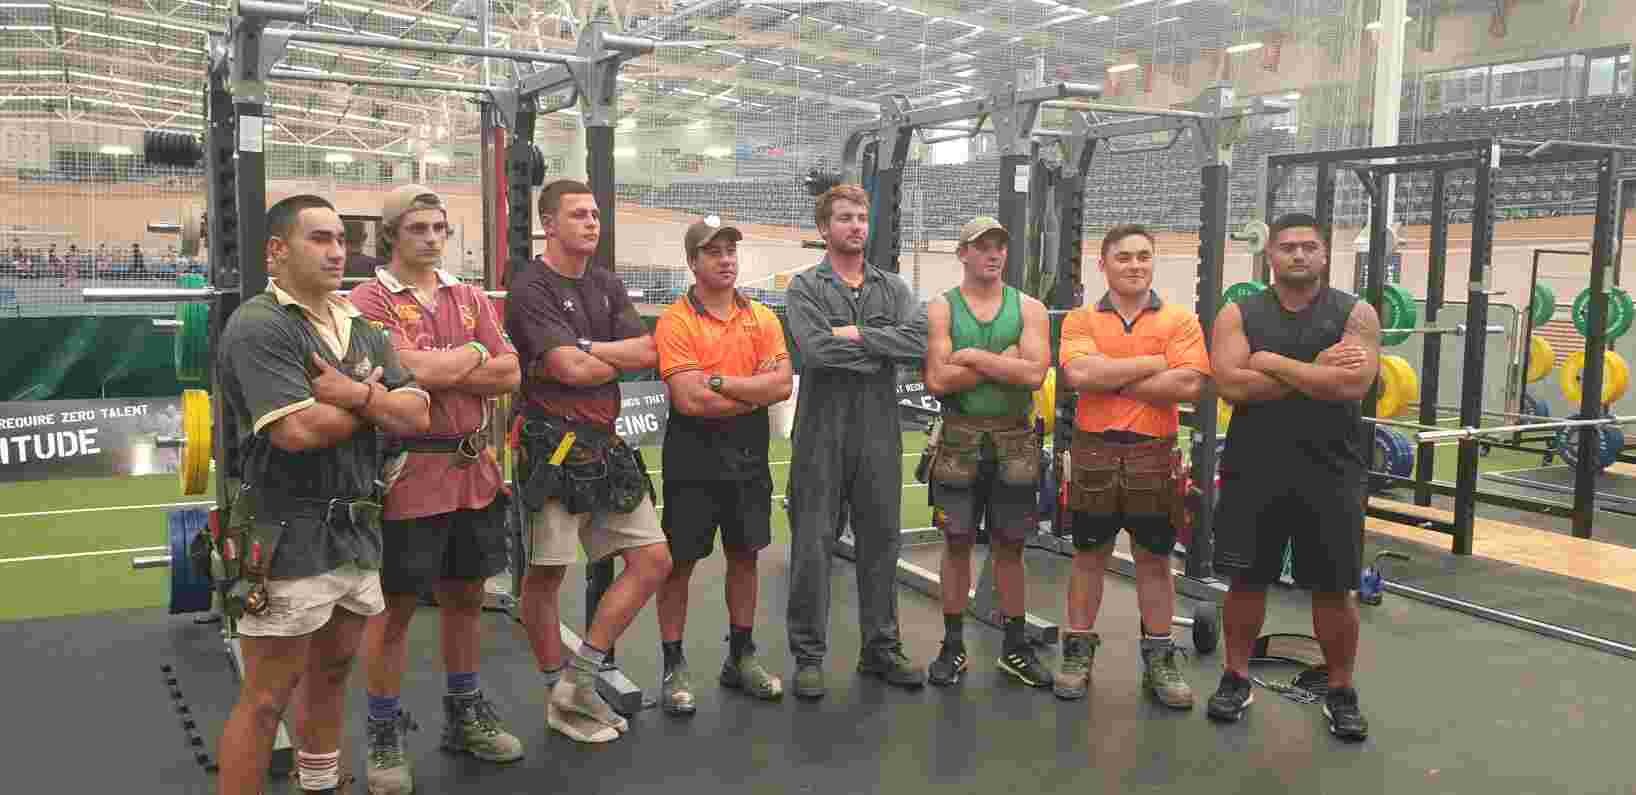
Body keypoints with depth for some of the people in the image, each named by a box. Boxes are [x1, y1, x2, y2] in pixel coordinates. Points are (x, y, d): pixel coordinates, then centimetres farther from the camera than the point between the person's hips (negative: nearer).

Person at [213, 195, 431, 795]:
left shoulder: (359, 328, 12)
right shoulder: (258, 327, -12)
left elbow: (415, 416, 3)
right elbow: (298, 430, -24)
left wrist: (354, 393, -15)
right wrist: (372, 398, -6)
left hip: (356, 532, 8)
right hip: (287, 541, -8)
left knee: (331, 674, 21)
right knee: (266, 697, 0)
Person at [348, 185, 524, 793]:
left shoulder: (471, 298, 11)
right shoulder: (369, 301, -7)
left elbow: (509, 374, 1)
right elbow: (411, 371, -22)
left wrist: (437, 371, -10)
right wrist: (471, 353, -5)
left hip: (474, 470, 6)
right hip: (409, 473, -6)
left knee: (466, 595, 17)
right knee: (395, 606, 6)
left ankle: (464, 714, 33)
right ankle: (385, 735, 20)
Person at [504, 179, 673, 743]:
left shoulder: (608, 286, 15)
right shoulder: (531, 290, -7)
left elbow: (650, 353, 2)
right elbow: (572, 370, -18)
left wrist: (583, 350, -10)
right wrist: (622, 357, 0)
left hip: (605, 445, 8)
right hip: (554, 445, -7)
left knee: (653, 559, 6)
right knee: (544, 573, 3)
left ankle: (579, 681, 15)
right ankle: (560, 700, 19)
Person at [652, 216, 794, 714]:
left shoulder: (762, 318, 5)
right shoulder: (675, 321, -9)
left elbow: (783, 385, -7)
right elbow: (689, 399, -19)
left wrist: (720, 382, -17)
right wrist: (756, 390, -10)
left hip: (749, 454, 5)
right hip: (693, 456, -4)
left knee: (744, 555, 14)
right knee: (680, 561, 3)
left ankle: (740, 656, 28)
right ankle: (674, 667, 15)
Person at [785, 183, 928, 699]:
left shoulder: (893, 288, 11)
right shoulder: (806, 287, 1)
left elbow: (919, 341, -8)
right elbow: (816, 349, -18)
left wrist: (856, 334, -13)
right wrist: (882, 351, -8)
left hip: (879, 433, 4)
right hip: (823, 431, -3)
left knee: (881, 540, 11)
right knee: (813, 544, 1)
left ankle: (881, 648, 23)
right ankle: (809, 655, 13)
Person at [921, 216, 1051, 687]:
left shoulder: (1029, 308, 3)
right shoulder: (941, 309, 0)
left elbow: (1035, 374, -13)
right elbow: (937, 381, -13)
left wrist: (974, 356, -13)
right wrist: (1004, 360, -12)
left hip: (1014, 442, 1)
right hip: (960, 441, -1)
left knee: (1009, 547, 10)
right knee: (957, 544, 6)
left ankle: (1015, 647, 21)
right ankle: (953, 645, 17)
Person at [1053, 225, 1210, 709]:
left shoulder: (1180, 321, 1)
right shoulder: (1081, 320, 2)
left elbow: (1189, 384, -13)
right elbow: (1078, 374, -17)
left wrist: (1112, 379, -11)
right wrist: (1150, 364, -12)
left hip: (1154, 455, 0)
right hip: (1094, 453, 0)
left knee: (1154, 560, 10)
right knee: (1089, 556, 11)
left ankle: (1159, 659, 22)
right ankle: (1078, 653, 23)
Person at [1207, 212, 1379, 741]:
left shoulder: (1355, 314, 0)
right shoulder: (1239, 315, 1)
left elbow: (1352, 384, -15)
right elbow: (1231, 384, -14)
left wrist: (1274, 362, -12)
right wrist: (1315, 370, -13)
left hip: (1330, 473, 0)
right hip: (1253, 470, 1)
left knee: (1333, 588, 8)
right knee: (1246, 580, 10)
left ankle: (1341, 692, 24)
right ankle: (1236, 678, 26)